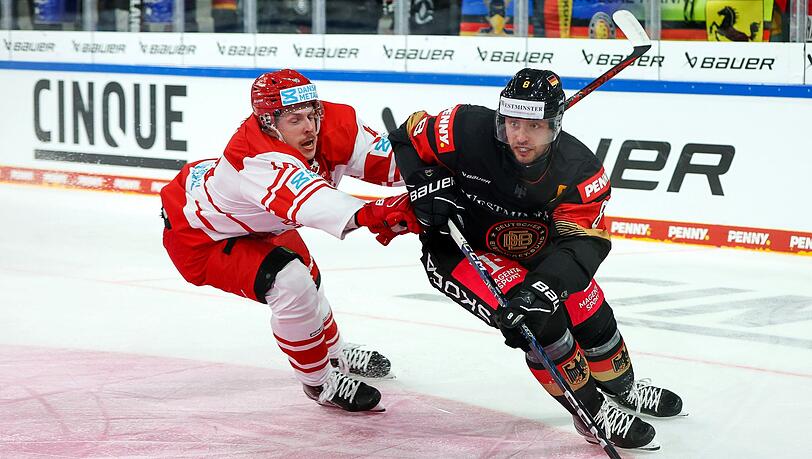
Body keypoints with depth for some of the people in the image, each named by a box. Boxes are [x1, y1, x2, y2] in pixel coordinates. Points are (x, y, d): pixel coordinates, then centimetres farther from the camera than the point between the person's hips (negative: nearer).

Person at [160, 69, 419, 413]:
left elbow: (383, 156, -20)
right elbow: (306, 199, -61)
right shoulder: (260, 159, -43)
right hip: (198, 236, -9)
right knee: (290, 284, -24)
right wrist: (365, 215, -77)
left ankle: (334, 354, 56)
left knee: (305, 273, 27)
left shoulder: (333, 125, -21)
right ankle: (319, 383, -2)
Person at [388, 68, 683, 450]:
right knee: (538, 319, -24)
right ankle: (592, 412, -7)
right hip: (458, 250, -4)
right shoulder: (469, 131, -30)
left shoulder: (579, 170, -25)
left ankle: (622, 387, 40)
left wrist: (543, 286, -48)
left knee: (591, 314, 7)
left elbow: (583, 242, -32)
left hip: (532, 251, 4)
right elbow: (408, 139, -13)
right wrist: (427, 187, -28)